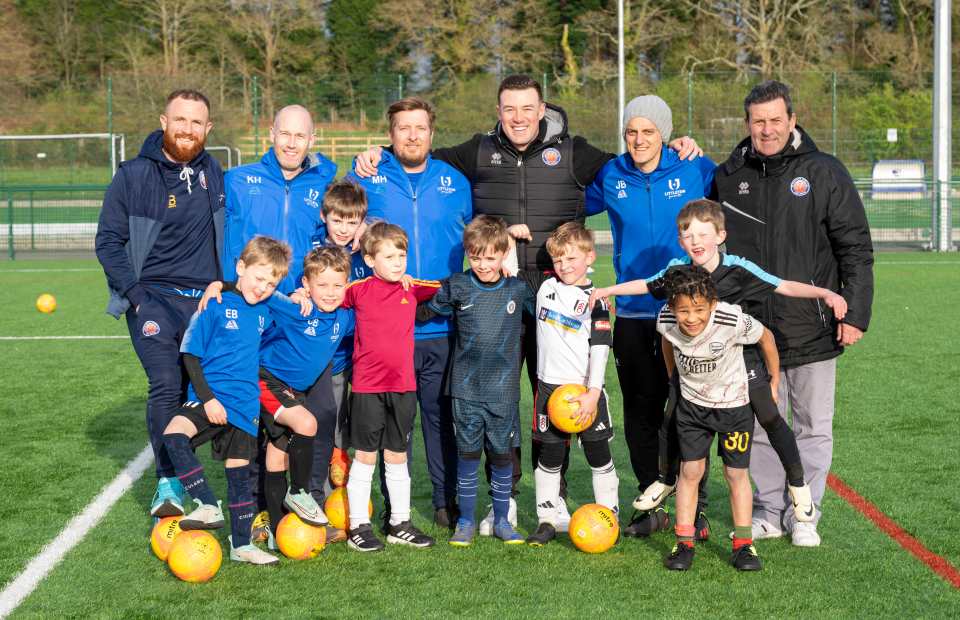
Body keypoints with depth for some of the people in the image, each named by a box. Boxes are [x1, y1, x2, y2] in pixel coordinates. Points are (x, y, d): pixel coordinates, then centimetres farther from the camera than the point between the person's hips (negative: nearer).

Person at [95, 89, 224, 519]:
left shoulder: (214, 175, 10)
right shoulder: (133, 176, -1)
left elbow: (227, 236, 20)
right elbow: (108, 241, 1)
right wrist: (133, 292, -9)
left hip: (205, 301, 4)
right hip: (153, 299, -4)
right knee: (166, 385, -19)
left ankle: (179, 476, 16)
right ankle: (169, 484, -16)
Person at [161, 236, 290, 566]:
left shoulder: (265, 312, 8)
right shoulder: (215, 306, -7)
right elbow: (190, 356, -6)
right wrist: (207, 398, -14)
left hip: (245, 404, 4)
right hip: (209, 398, -4)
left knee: (239, 472, 10)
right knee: (174, 435, -30)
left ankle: (241, 544, 20)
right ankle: (209, 507, -26)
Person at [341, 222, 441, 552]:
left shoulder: (413, 288, 4)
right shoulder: (358, 290, -4)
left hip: (403, 386, 3)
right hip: (367, 387, -3)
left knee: (397, 455, 13)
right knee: (365, 455, 4)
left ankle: (400, 524, 22)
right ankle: (358, 526, 12)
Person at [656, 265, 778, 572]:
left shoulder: (733, 322, -32)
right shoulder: (666, 321, -21)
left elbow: (766, 337, -11)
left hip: (733, 403, -2)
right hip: (691, 403, 2)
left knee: (736, 474, 2)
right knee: (690, 471, 0)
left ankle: (743, 544, 11)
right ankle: (684, 544, 8)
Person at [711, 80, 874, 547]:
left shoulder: (825, 174, -2)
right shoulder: (728, 177, 6)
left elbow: (856, 249, -2)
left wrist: (855, 314, -7)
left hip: (812, 330, -2)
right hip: (751, 331, 2)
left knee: (813, 428, 6)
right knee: (760, 427, 10)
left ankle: (803, 514, 17)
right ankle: (767, 512, 22)